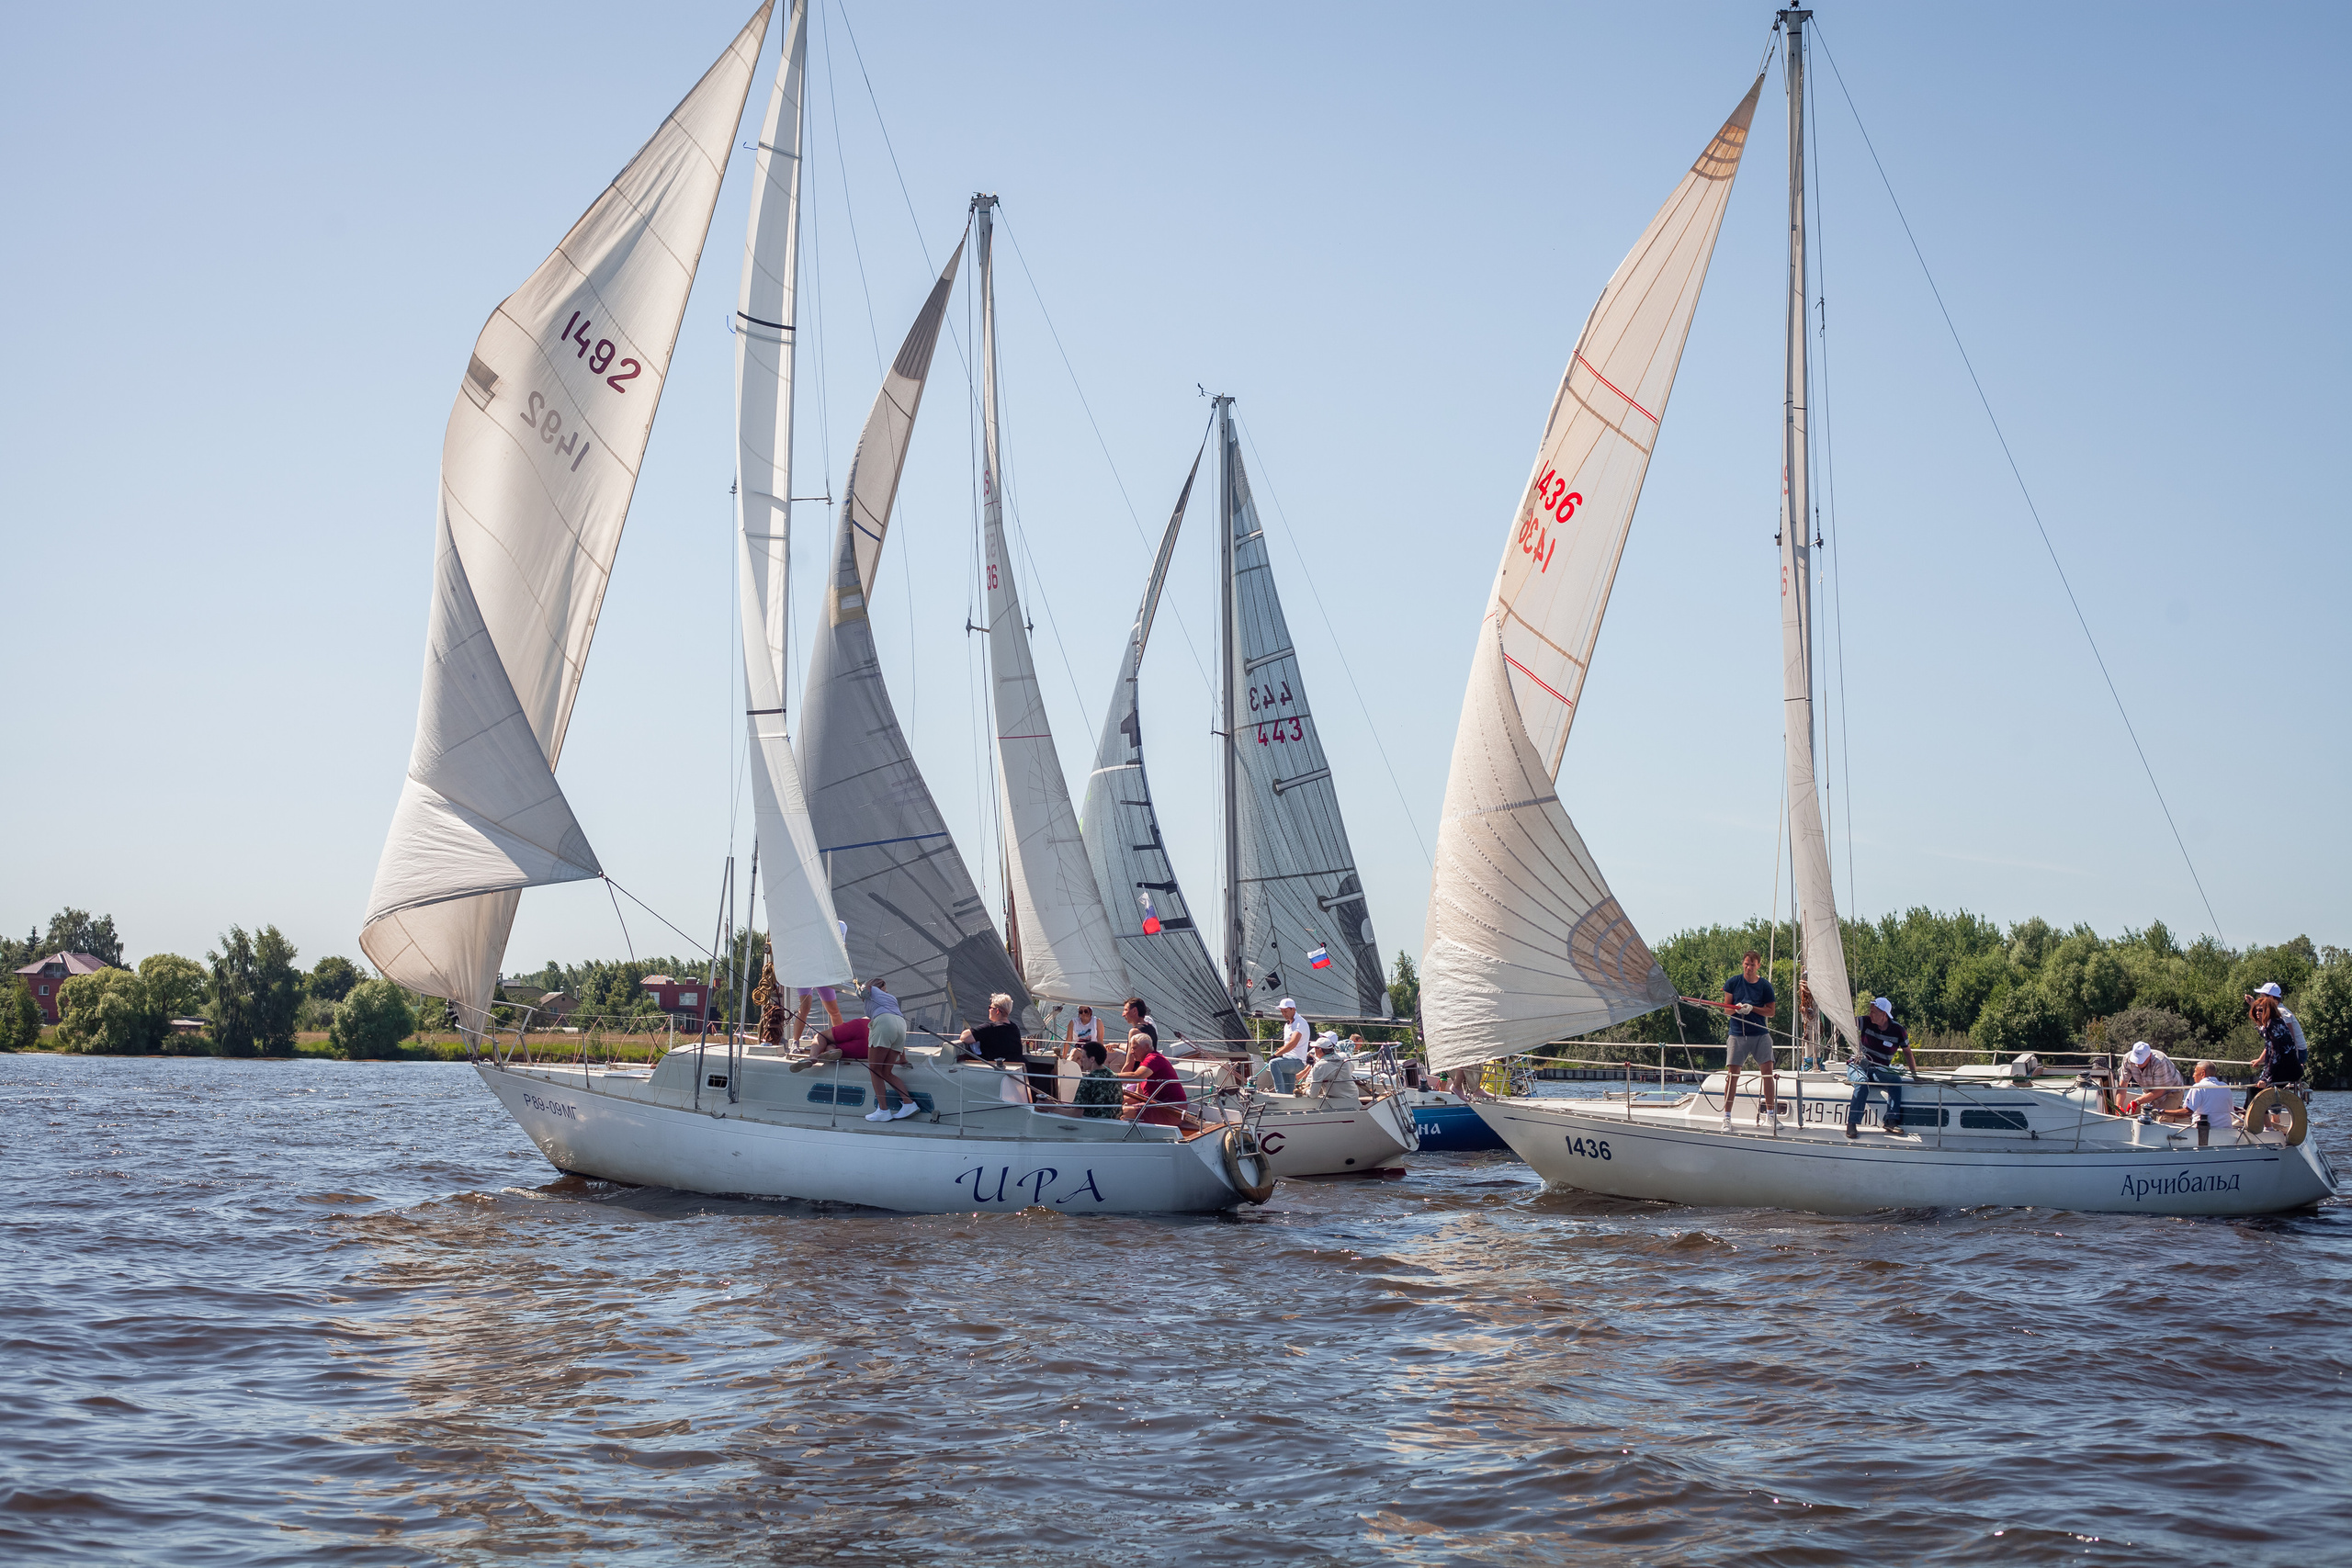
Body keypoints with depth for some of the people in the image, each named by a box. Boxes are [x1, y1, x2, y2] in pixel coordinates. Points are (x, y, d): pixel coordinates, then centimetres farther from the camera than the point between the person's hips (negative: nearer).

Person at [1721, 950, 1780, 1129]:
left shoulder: (1765, 985, 3)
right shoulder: (1733, 982, 3)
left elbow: (1770, 1011, 3)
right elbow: (1726, 1008, 5)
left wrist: (1752, 1008, -12)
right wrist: (1737, 1008, -17)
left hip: (1760, 1035, 1)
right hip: (1738, 1035, -1)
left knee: (1768, 1071, -2)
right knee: (1732, 1074, -5)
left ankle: (1771, 1113, 10)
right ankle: (1727, 1117, 1)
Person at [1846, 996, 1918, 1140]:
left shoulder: (1898, 1031, -3)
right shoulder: (1866, 1023, -5)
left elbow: (1907, 1053, 10)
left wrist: (1915, 1074, 6)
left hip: (1880, 1071, 2)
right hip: (1858, 1067, -2)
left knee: (1896, 1080, -29)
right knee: (1862, 1083, -35)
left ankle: (1891, 1122, -28)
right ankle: (1851, 1124, -38)